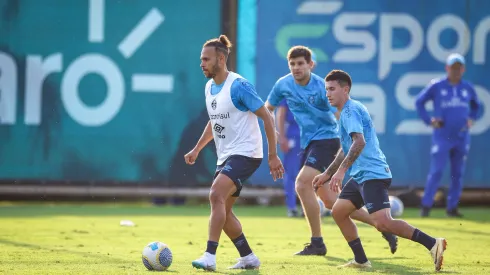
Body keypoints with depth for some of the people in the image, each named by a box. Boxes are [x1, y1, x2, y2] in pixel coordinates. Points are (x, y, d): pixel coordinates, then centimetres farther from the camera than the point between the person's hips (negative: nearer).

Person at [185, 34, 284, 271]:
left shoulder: (238, 86, -16)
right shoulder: (209, 87, 9)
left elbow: (267, 117, -13)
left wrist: (273, 156, -14)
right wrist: (196, 149, 21)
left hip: (245, 153, -9)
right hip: (225, 156, 9)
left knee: (216, 196, -26)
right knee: (222, 211, 9)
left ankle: (209, 257, -29)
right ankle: (248, 258, 22)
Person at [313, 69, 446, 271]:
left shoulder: (351, 110, -10)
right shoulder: (347, 111, 21)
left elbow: (359, 142, -27)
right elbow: (346, 149, 33)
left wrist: (341, 170, -32)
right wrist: (327, 174, 36)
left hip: (372, 174, -11)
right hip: (361, 176, 11)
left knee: (382, 222, -21)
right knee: (338, 212, 12)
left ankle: (432, 244, -20)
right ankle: (361, 260, 13)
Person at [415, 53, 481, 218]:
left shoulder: (468, 88, 7)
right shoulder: (436, 86, -2)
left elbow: (476, 105, 26)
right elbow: (419, 102, 7)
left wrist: (471, 119, 10)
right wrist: (428, 121, -1)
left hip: (462, 137, 4)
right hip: (442, 136, -4)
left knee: (458, 173, 6)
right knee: (436, 171, -8)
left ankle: (452, 207, 14)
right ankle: (426, 205, -1)